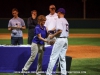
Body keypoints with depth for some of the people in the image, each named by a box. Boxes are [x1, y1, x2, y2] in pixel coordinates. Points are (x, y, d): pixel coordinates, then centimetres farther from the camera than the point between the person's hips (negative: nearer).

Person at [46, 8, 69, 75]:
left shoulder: (59, 20, -9)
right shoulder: (66, 21, 19)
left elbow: (60, 30, -22)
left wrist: (53, 35, -11)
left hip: (60, 39, -9)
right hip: (66, 39, 9)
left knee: (53, 57, -6)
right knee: (62, 57, 12)